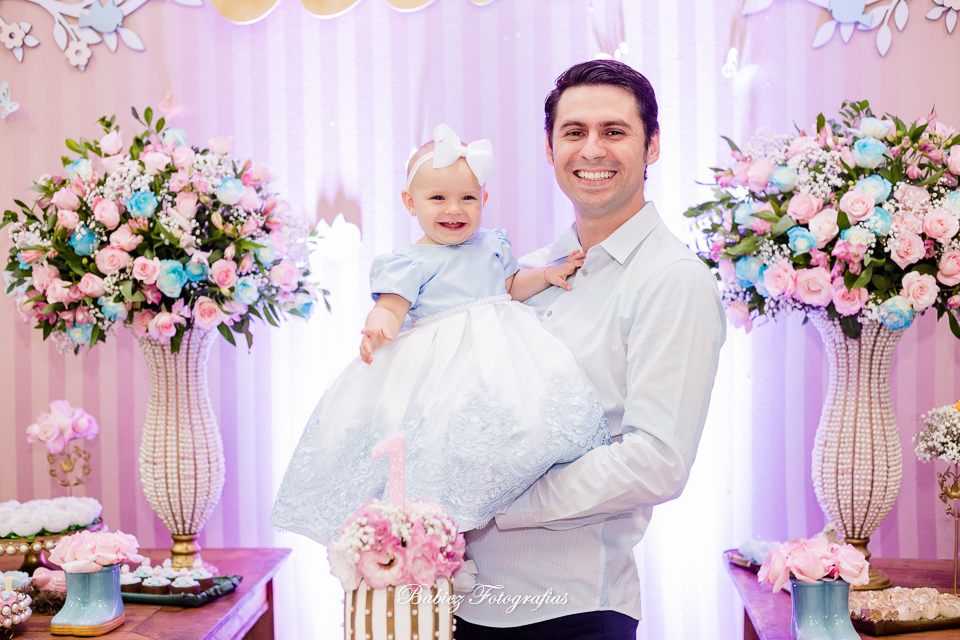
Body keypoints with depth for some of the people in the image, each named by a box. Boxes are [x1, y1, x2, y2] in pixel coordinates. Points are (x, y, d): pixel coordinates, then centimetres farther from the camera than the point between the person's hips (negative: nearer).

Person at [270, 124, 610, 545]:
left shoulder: (491, 246, 17)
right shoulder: (410, 262, -1)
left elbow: (512, 286, 27)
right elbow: (391, 307, -11)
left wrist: (547, 275, 12)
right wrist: (378, 328, -32)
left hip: (497, 354, 5)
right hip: (438, 365, -5)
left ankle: (487, 509, 1)